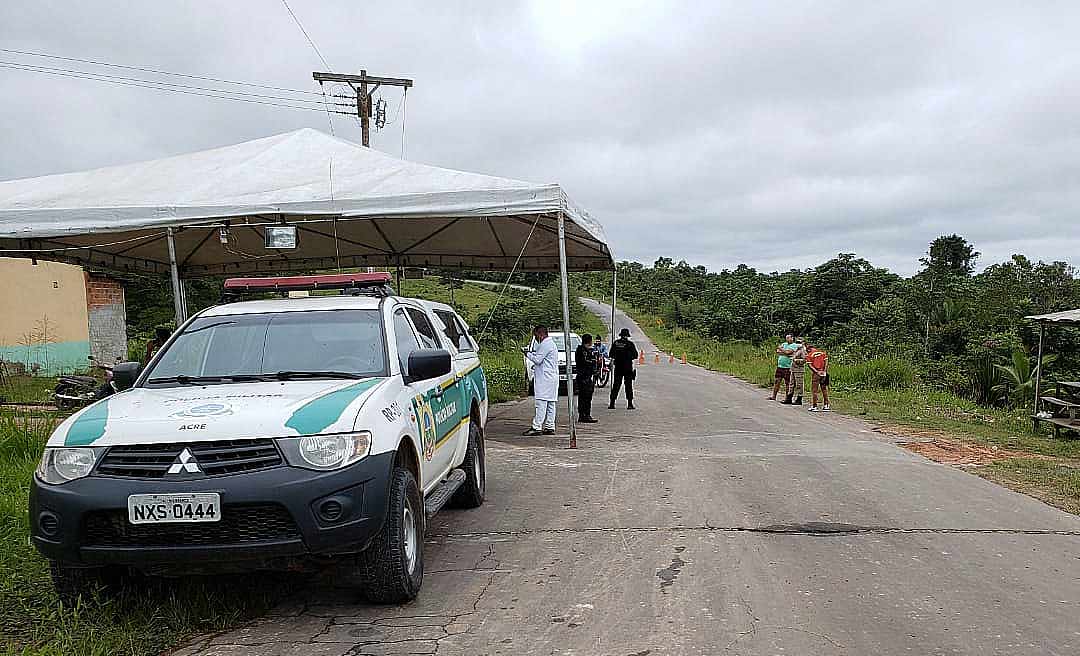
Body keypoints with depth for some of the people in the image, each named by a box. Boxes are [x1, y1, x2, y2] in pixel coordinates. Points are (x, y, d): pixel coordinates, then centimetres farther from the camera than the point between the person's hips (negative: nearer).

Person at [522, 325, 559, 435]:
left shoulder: (545, 344, -12)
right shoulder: (551, 343, 21)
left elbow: (537, 359, -15)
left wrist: (527, 354, -1)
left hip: (545, 379, -11)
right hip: (552, 378, 11)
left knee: (541, 403, -12)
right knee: (550, 404, 8)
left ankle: (537, 427, -15)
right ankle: (549, 427, 9)